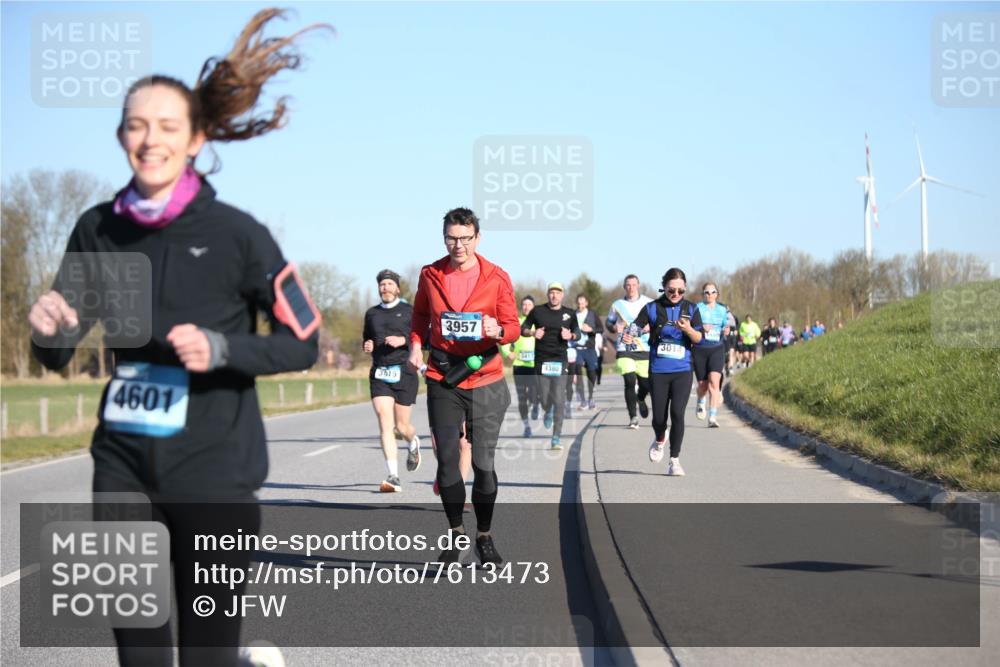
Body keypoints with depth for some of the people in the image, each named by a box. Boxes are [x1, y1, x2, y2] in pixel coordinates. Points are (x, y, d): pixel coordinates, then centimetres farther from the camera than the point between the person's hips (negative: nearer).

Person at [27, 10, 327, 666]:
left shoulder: (235, 233, -9)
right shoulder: (98, 231, 3)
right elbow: (57, 355, 10)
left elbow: (304, 342, -4)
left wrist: (220, 349, -20)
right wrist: (50, 328, -13)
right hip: (123, 467, 4)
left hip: (212, 472, -4)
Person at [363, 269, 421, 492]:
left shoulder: (409, 311, 4)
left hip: (404, 373, -2)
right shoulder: (371, 313, 15)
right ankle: (393, 477, -15)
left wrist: (403, 340, -17)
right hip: (379, 374, 3)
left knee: (401, 426, 3)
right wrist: (367, 346, 6)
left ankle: (414, 443, 42)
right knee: (385, 423, -12)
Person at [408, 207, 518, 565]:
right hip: (442, 381, 2)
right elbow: (420, 315, 17)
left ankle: (484, 537, 15)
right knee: (447, 459, 0)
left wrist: (498, 331, -25)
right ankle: (456, 533, 15)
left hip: (485, 379, -1)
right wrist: (416, 344, 0)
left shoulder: (496, 278, -4)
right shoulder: (430, 275, 2)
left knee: (484, 463, 0)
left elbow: (513, 327, -3)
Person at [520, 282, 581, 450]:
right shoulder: (538, 311, 4)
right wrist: (533, 333, -12)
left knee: (559, 400, -9)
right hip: (541, 359, 0)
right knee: (544, 399, 2)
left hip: (560, 360, 0)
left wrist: (571, 335, -8)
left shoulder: (569, 314, 7)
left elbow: (578, 333, 15)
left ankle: (556, 437, -5)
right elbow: (523, 329, 10)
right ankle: (548, 412, 41)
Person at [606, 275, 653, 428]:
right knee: (630, 381, -16)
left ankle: (641, 399, 42)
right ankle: (633, 417, -9)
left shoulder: (649, 303, 4)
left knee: (646, 384, 5)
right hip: (624, 351, -1)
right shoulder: (617, 305, 7)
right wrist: (614, 328, -4)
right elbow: (608, 323, 18)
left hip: (644, 349, 1)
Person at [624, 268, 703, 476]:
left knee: (677, 413, -13)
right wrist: (628, 336, -29)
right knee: (659, 417, 3)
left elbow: (699, 338, -2)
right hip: (658, 370, 0)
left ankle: (674, 460, -1)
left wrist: (688, 329, -23)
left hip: (682, 371, 0)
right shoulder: (652, 308, -1)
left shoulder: (690, 309, 3)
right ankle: (660, 440, 39)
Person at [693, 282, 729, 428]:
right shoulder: (697, 308, 0)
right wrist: (701, 328, -23)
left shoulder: (722, 309, 10)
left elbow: (726, 328, 20)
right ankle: (701, 403, 42)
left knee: (714, 382, -17)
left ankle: (713, 417, -18)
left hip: (717, 349, 1)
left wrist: (726, 331, -4)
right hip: (700, 349, -1)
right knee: (703, 384, 6)